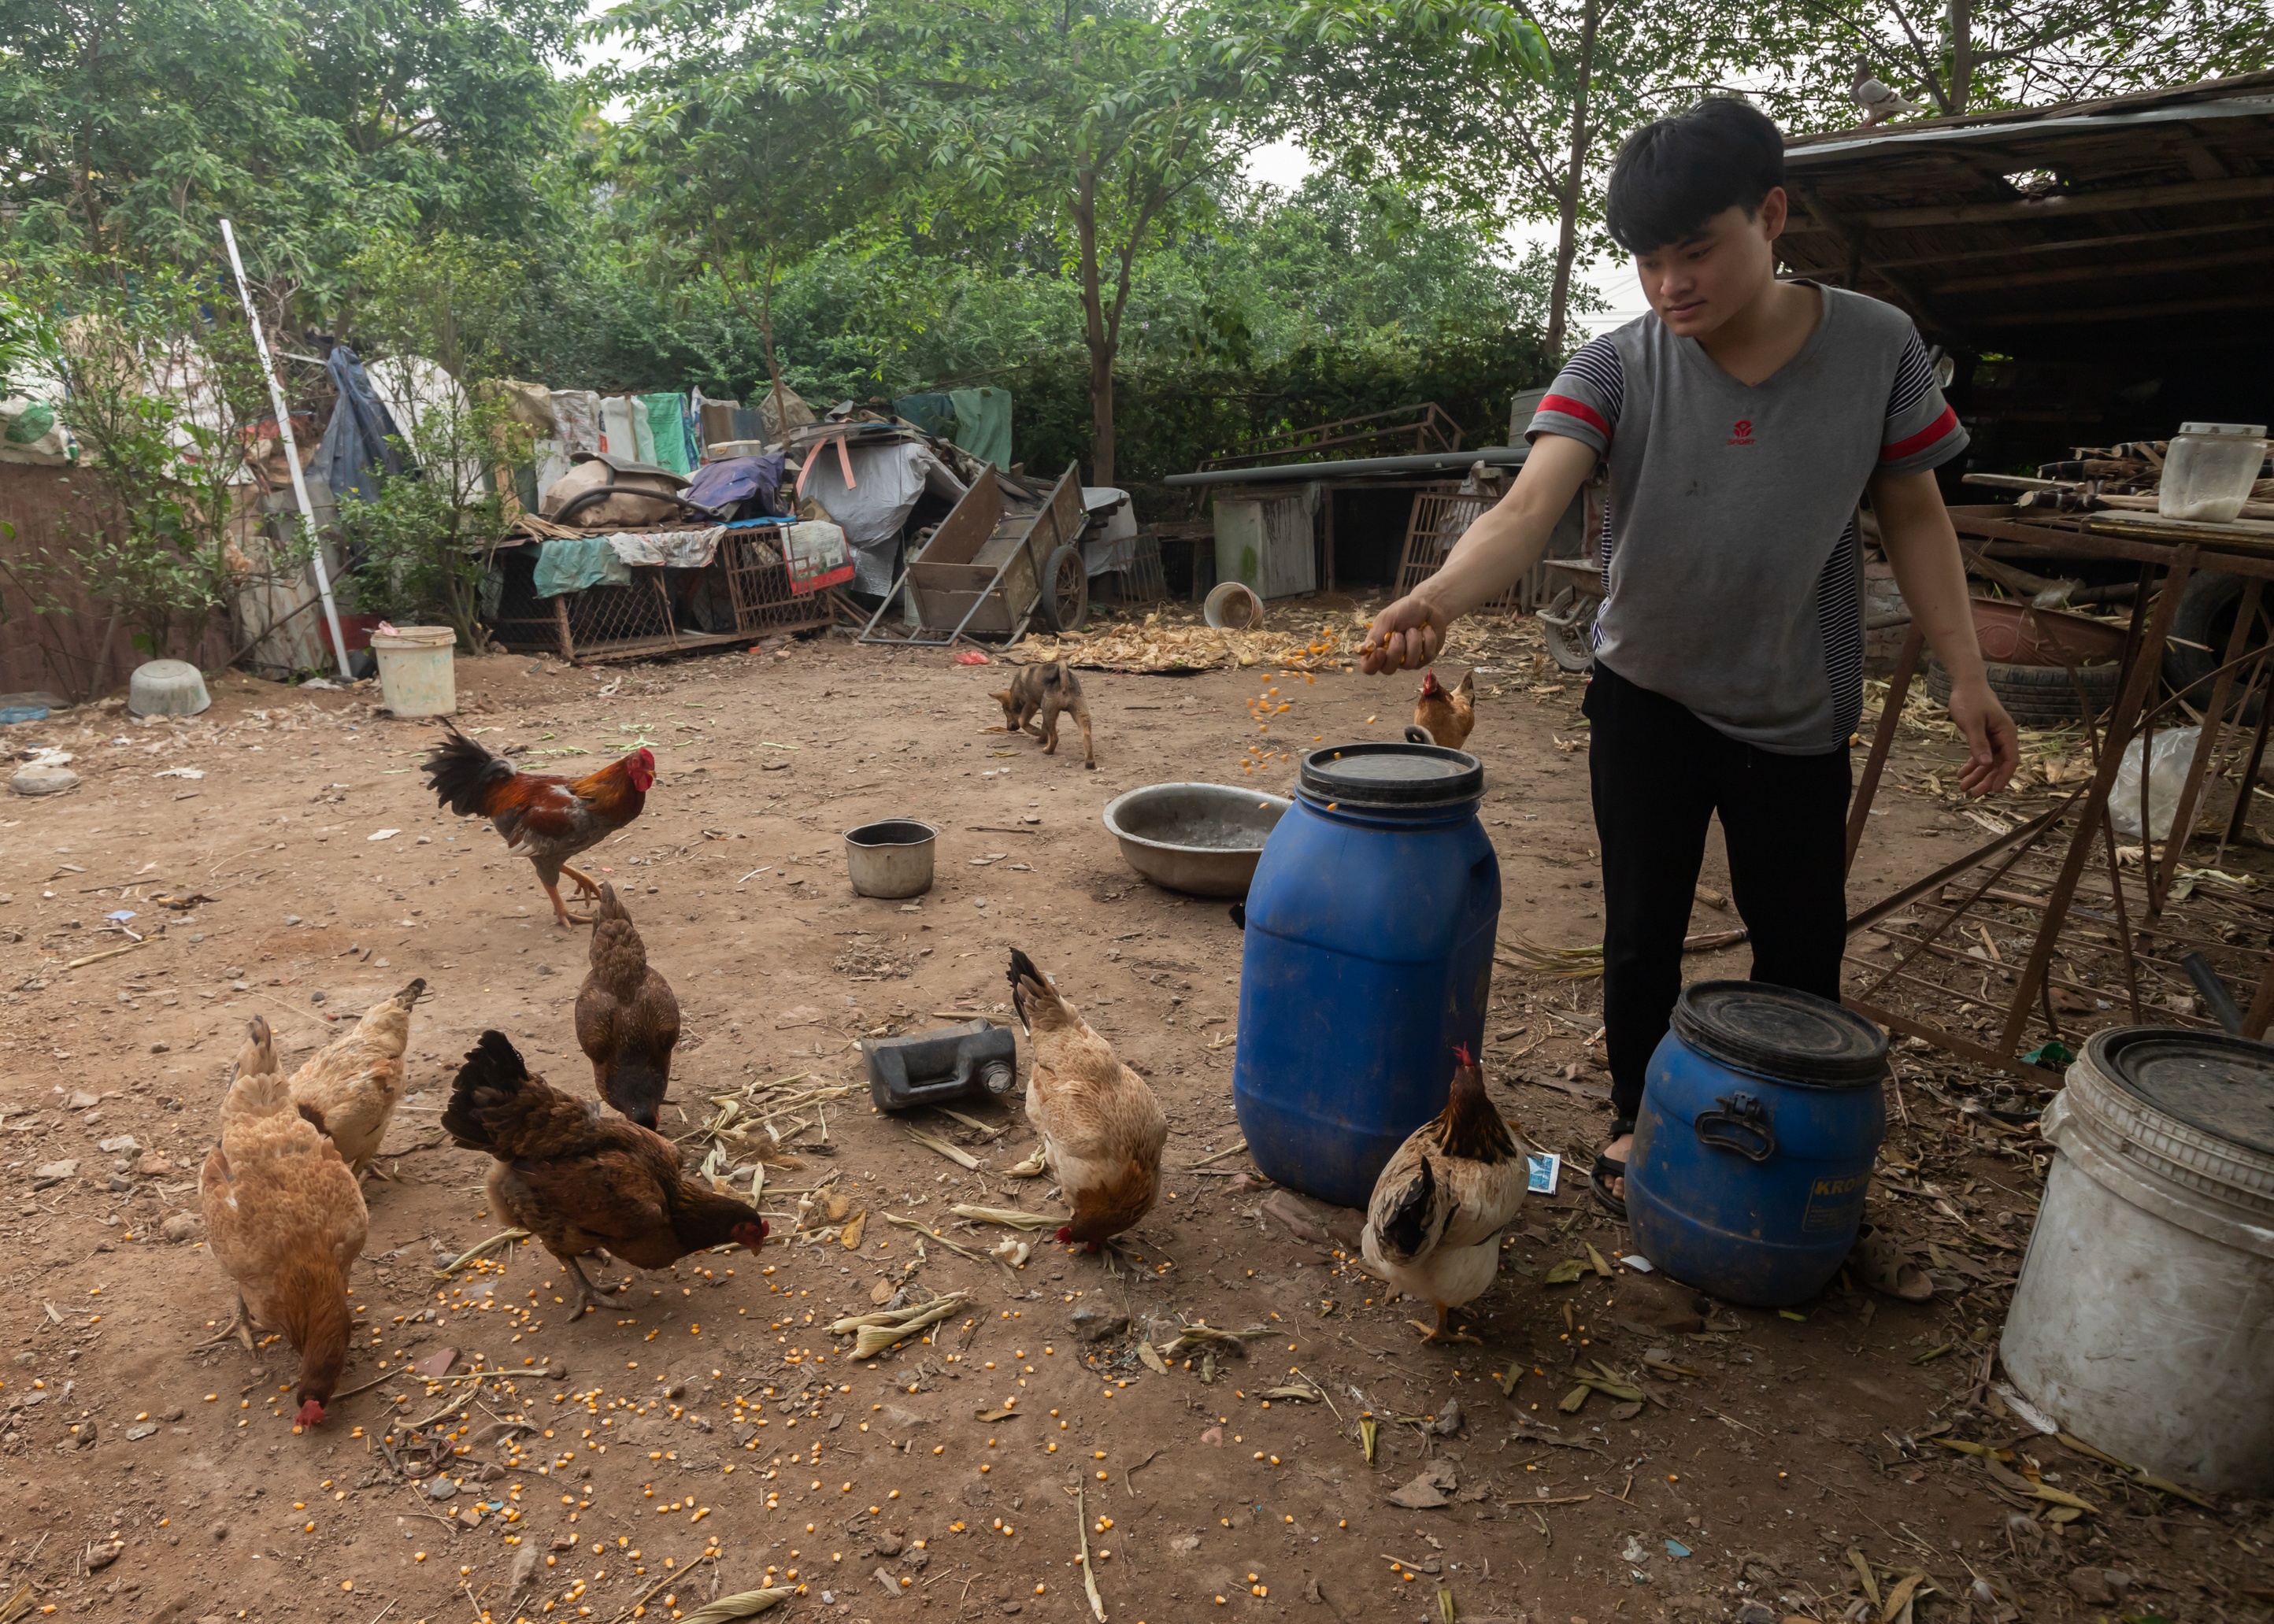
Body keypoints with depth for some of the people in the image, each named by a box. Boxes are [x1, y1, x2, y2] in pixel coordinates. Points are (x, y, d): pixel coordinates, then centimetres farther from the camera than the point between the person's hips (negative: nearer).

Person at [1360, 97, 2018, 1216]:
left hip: (1798, 711, 1)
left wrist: (1967, 676, -5)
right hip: (1647, 695, -1)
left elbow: (1913, 515, 1)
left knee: (1799, 939, 10)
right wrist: (1437, 600, -50)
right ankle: (1639, 1122, 32)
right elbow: (1528, 508, -30)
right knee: (1643, 931, 8)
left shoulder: (1877, 346, -10)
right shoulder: (1614, 369, -15)